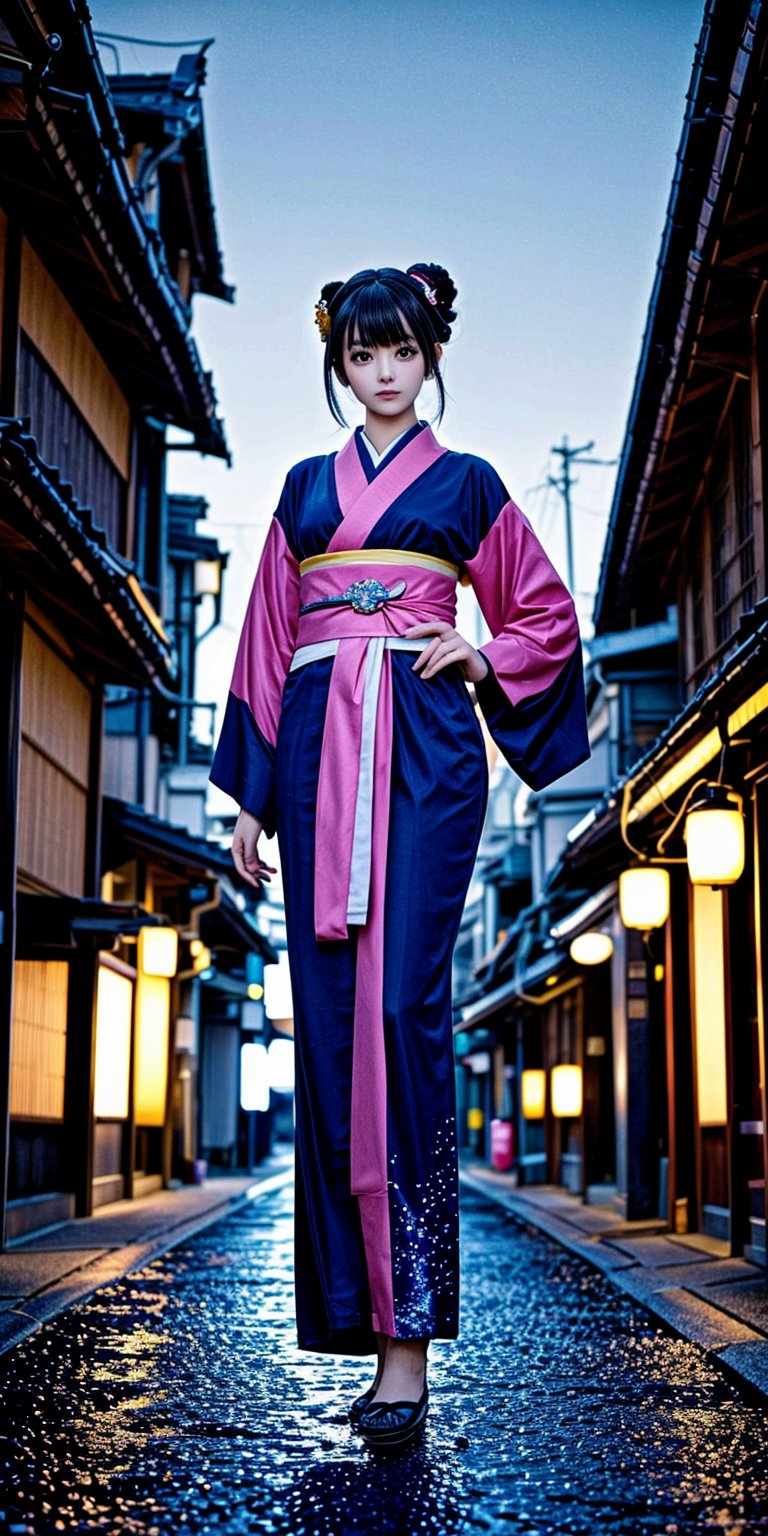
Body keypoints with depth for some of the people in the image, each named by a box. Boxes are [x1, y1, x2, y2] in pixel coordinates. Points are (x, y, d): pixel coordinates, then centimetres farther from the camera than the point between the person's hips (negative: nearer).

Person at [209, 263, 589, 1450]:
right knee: (328, 1011, -3)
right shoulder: (305, 488, 21)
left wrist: (482, 660, 0)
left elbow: (548, 613, 20)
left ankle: (408, 1331, -16)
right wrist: (251, 797, 12)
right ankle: (354, 1298, 4)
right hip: (319, 742, 4)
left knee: (401, 1006, -16)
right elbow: (267, 640, 18)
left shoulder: (465, 484, 14)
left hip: (424, 743, -3)